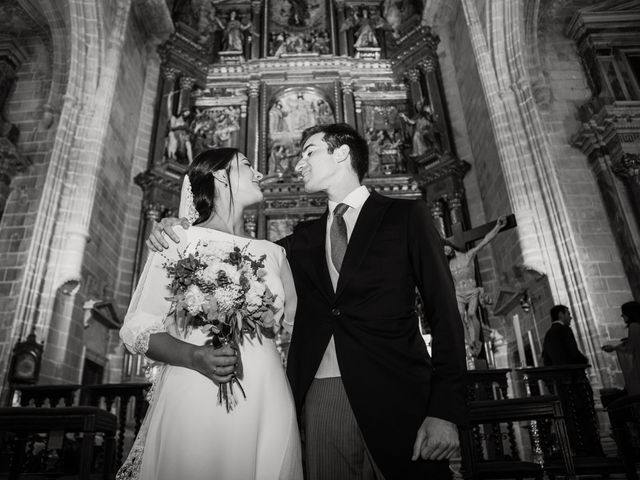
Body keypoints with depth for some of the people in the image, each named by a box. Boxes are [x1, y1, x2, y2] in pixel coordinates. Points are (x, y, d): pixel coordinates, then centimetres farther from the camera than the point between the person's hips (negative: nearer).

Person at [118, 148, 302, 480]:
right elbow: (137, 328, -4)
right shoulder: (179, 241, -1)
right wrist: (195, 357, -19)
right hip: (195, 400, -3)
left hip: (265, 405, 4)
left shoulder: (273, 253, 11)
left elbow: (297, 320, 22)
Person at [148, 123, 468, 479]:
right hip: (320, 399, 3)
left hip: (394, 398, -3)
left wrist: (446, 411, -11)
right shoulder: (305, 237, 15)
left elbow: (444, 313, -3)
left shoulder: (407, 216, 2)